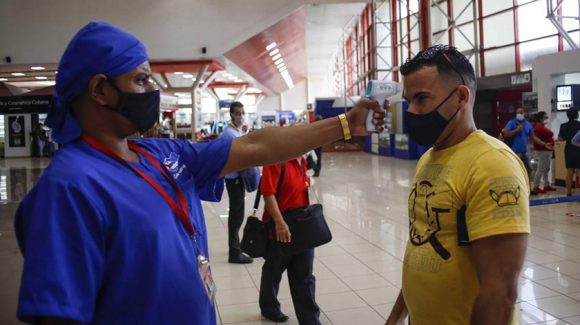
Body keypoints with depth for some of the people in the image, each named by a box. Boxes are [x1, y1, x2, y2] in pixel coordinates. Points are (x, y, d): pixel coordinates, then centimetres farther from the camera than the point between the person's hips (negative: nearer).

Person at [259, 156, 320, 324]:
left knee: (305, 277, 11)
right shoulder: (276, 160, -19)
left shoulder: (302, 161, 7)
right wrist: (279, 222, -30)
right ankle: (269, 307, 38)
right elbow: (268, 193, -25)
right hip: (280, 227, -7)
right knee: (274, 270, 16)